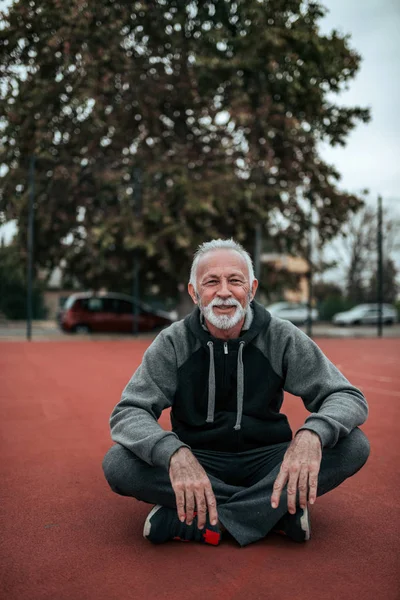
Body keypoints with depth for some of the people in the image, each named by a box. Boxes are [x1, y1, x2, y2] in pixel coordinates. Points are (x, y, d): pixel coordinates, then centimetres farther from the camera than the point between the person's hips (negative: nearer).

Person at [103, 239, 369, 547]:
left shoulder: (282, 337, -9)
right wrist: (174, 453, -39)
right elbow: (127, 413, -16)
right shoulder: (173, 343, -9)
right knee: (118, 463, -27)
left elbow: (348, 397, -11)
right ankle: (279, 510, -24)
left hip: (265, 462, 1)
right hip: (197, 462, 0)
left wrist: (313, 433, -36)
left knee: (353, 445, -23)